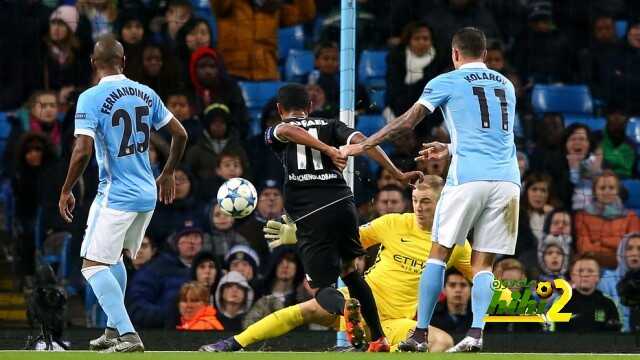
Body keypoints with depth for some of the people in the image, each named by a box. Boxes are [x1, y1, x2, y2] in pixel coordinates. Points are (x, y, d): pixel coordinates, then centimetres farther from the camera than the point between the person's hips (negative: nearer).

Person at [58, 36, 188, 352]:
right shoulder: (145, 94, 6)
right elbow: (180, 134, 12)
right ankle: (113, 331, 28)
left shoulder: (91, 98, -12)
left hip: (116, 196, -7)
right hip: (147, 194, 7)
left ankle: (128, 335, -16)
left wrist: (66, 191, -7)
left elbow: (83, 151, -20)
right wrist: (168, 173, 27)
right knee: (113, 258, 25)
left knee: (94, 265, -3)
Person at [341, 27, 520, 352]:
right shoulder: (506, 85, 22)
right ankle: (475, 333, -13)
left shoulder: (447, 82, 7)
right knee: (483, 262, 5)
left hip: (469, 178, -4)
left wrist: (361, 146, 10)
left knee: (439, 252, 6)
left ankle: (420, 334, 5)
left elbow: (408, 122, 3)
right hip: (507, 179, 4)